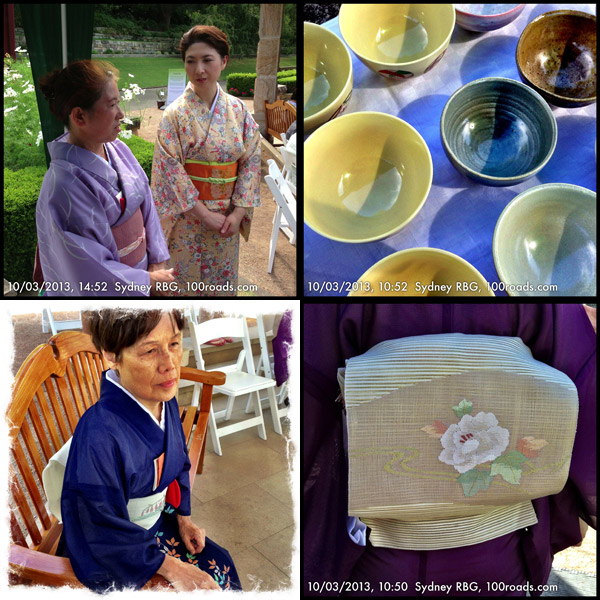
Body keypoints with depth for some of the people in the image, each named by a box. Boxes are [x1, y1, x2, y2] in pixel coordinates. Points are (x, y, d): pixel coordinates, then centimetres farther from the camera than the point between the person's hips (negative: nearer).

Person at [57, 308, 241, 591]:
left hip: (157, 522, 7)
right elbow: (104, 530, -25)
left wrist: (182, 515, 6)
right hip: (112, 557, -6)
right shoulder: (98, 436, -34)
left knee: (220, 565, 6)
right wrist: (171, 568, -21)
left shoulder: (166, 401, -10)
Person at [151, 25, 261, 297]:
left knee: (224, 278, 15)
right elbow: (170, 170, -13)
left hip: (227, 216, 3)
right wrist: (206, 216, -16)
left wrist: (238, 212, -10)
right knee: (186, 278, 8)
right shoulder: (175, 114, -9)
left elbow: (252, 160, -1)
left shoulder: (238, 109, 0)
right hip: (187, 215, -3)